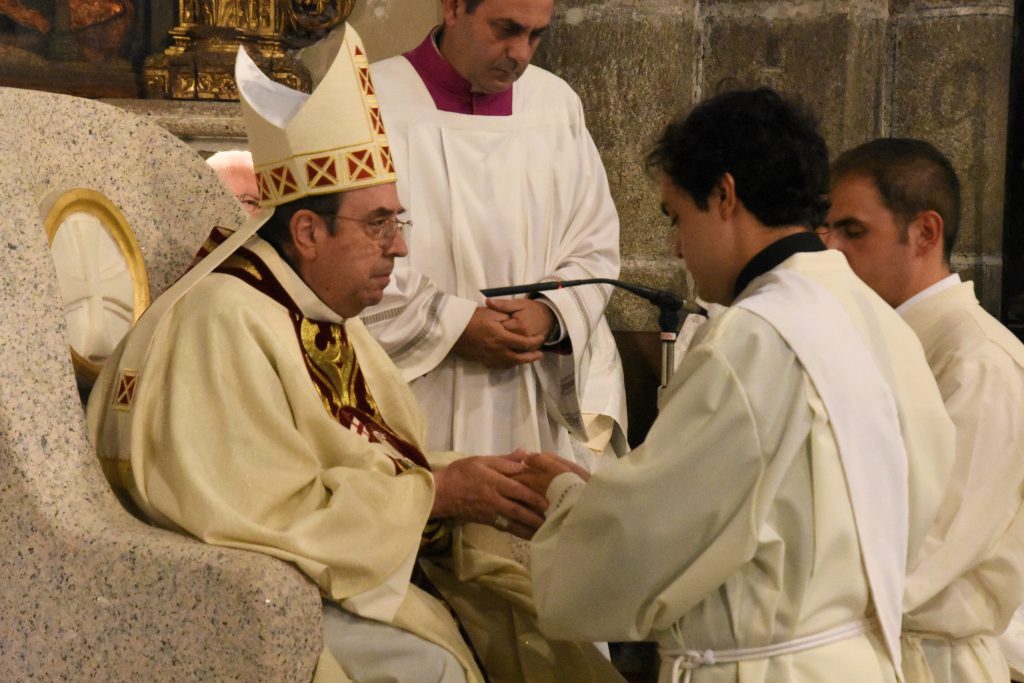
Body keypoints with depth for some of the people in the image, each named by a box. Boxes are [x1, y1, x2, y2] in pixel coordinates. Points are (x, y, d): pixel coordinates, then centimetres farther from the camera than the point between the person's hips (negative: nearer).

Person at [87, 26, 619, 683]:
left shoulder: (329, 318, 12)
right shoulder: (221, 325, -18)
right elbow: (266, 516, -25)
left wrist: (475, 483, -7)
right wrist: (437, 492, -19)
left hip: (384, 566, 9)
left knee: (542, 624, -6)